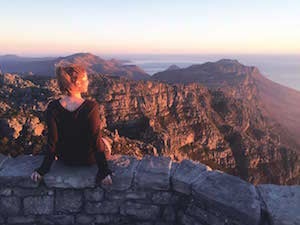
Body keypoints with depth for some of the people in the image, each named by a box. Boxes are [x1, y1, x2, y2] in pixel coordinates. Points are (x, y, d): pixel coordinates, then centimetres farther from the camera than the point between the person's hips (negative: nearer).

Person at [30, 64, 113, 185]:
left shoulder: (53, 108, -19)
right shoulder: (91, 107, -28)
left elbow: (52, 142, -14)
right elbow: (96, 141, -24)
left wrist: (43, 169, -1)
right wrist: (104, 171, -15)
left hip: (65, 158, 3)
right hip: (89, 158, -2)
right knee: (104, 142, 31)